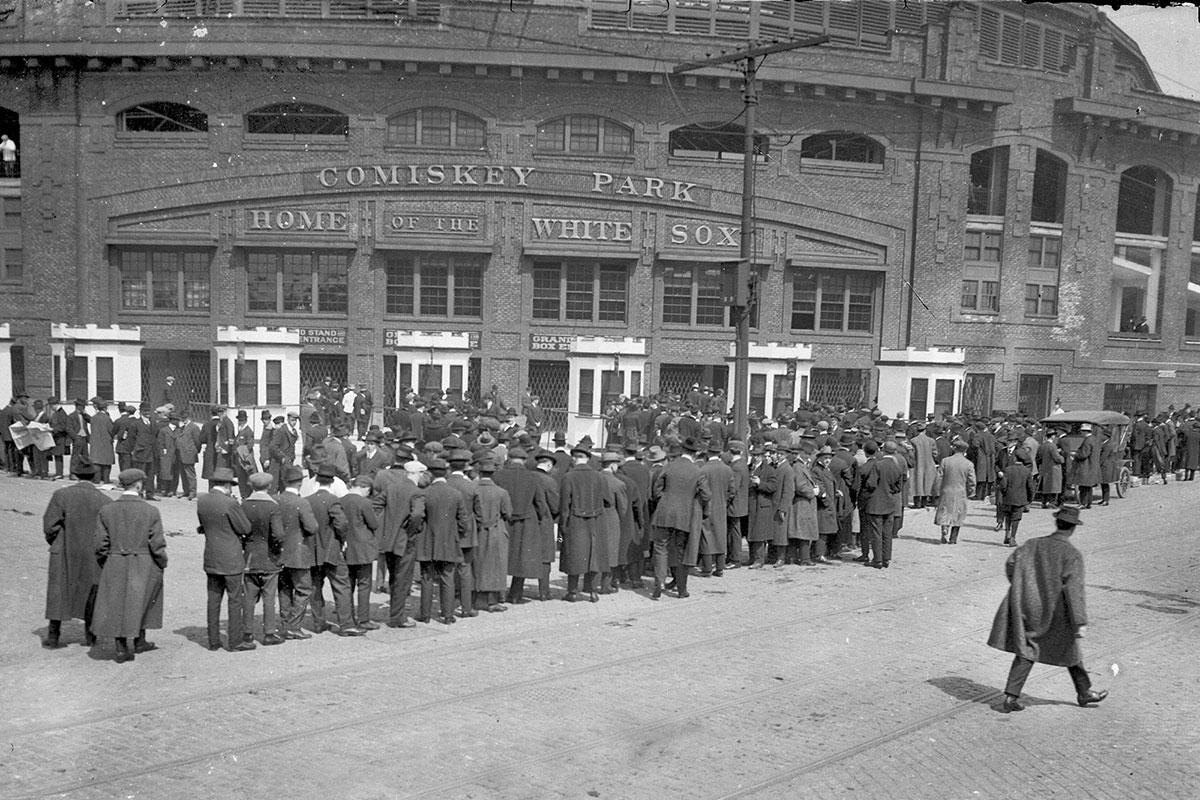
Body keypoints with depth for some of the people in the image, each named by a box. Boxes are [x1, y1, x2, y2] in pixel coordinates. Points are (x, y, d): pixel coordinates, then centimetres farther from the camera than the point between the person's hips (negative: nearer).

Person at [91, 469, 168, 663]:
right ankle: (139, 641, 29)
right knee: (141, 601, 20)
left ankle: (122, 649, 17)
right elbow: (157, 546, -12)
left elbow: (100, 545, -3)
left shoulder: (106, 511, -5)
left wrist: (104, 566, 13)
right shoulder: (151, 512, -12)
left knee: (116, 605, 14)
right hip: (144, 567, -1)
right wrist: (162, 565, 5)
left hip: (115, 567, 1)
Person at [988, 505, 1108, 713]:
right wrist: (1080, 622, -20)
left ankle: (1011, 696, -1)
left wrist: (1022, 591, 13)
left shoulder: (1033, 544, 1)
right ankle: (1084, 692, 37)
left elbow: (1011, 564, -2)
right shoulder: (1072, 555, -13)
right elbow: (1074, 589, -20)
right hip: (1055, 615, -3)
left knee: (1026, 653, 7)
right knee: (1069, 648, 18)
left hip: (1027, 608, 3)